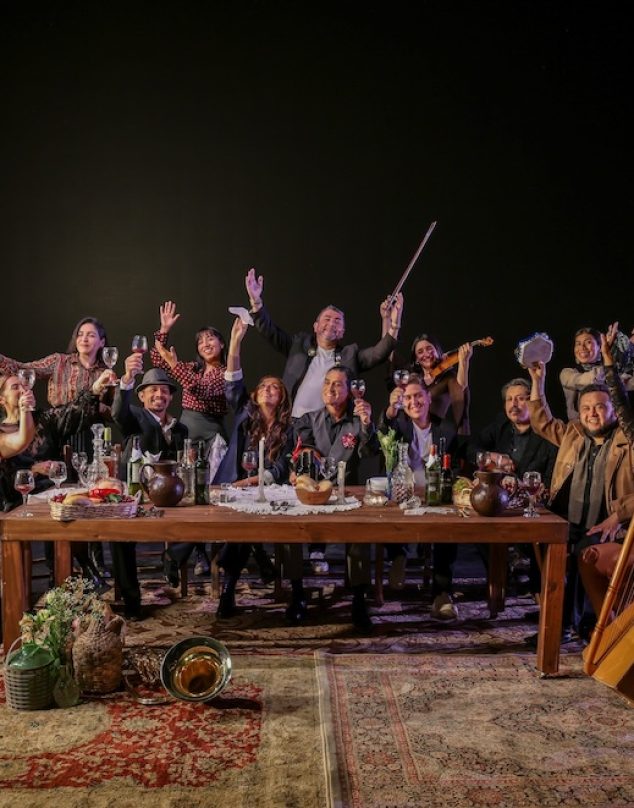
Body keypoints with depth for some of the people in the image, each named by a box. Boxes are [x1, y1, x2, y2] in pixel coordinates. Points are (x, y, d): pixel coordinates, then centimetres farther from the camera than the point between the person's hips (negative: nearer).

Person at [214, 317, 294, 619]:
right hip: (234, 488, 2)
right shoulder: (245, 413, 9)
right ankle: (260, 558, -2)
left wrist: (251, 481, -18)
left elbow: (281, 469, -3)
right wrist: (236, 341, -12)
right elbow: (233, 383, -3)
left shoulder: (287, 430, 4)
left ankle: (228, 588, -15)